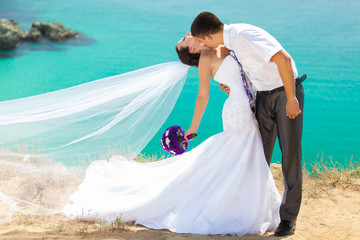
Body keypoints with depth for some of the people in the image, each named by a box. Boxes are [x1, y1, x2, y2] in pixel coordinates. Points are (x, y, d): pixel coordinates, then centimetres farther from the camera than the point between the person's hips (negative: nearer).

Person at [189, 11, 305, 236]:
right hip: (264, 95, 8)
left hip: (287, 93, -8)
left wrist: (291, 99, -25)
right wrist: (234, 85, 2)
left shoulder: (244, 35, -25)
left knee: (291, 155, -4)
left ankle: (288, 218, 2)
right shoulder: (230, 38, 3)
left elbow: (283, 59, -29)